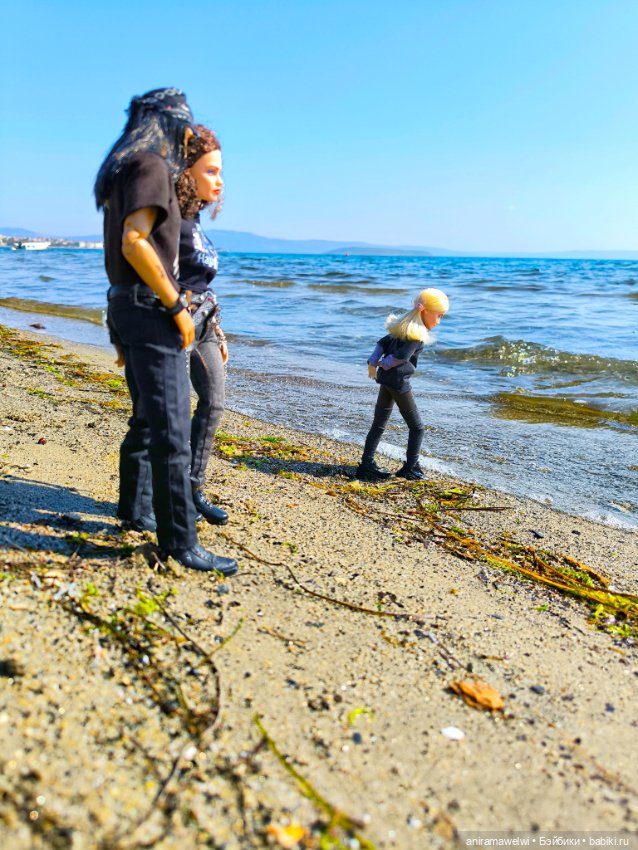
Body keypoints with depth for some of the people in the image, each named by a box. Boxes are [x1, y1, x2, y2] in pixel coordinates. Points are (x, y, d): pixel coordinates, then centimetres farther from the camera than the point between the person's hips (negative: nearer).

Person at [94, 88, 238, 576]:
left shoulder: (125, 171, 20)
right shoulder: (151, 166, -10)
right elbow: (134, 244, -22)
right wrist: (177, 306, -18)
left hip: (127, 305, 10)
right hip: (148, 308, -10)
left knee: (147, 419, 18)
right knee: (170, 429, -9)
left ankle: (136, 509, 29)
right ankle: (180, 541, -3)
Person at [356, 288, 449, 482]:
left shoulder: (404, 327, 13)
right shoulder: (417, 334, -15)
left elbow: (383, 342, 12)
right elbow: (402, 356, -24)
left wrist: (373, 362, 5)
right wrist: (384, 364, -8)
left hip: (385, 380, 9)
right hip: (398, 382, -9)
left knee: (379, 424, 13)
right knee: (416, 427, 6)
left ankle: (367, 465, 15)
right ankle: (410, 468, 13)